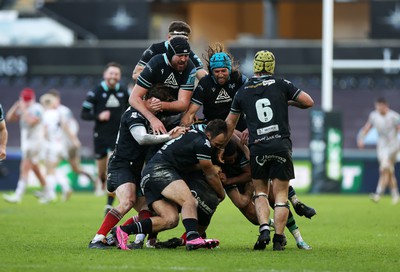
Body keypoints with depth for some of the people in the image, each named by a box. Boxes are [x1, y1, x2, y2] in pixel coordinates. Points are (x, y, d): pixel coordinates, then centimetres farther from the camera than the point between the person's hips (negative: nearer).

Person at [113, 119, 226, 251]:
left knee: (170, 220, -4)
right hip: (159, 170, -10)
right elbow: (210, 175, 7)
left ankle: (123, 231, -6)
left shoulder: (194, 134, 21)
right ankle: (193, 238, -47)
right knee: (189, 201, -26)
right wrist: (221, 195, 22)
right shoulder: (202, 143, -7)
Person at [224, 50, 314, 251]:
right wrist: (290, 102, 23)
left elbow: (230, 123, 19)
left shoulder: (243, 92, 11)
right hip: (281, 144, -1)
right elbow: (308, 102, 4)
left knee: (260, 191, 16)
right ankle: (278, 238, 0)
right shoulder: (281, 85, 4)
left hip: (257, 148, 1)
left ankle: (264, 229, -6)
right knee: (280, 194, 5)